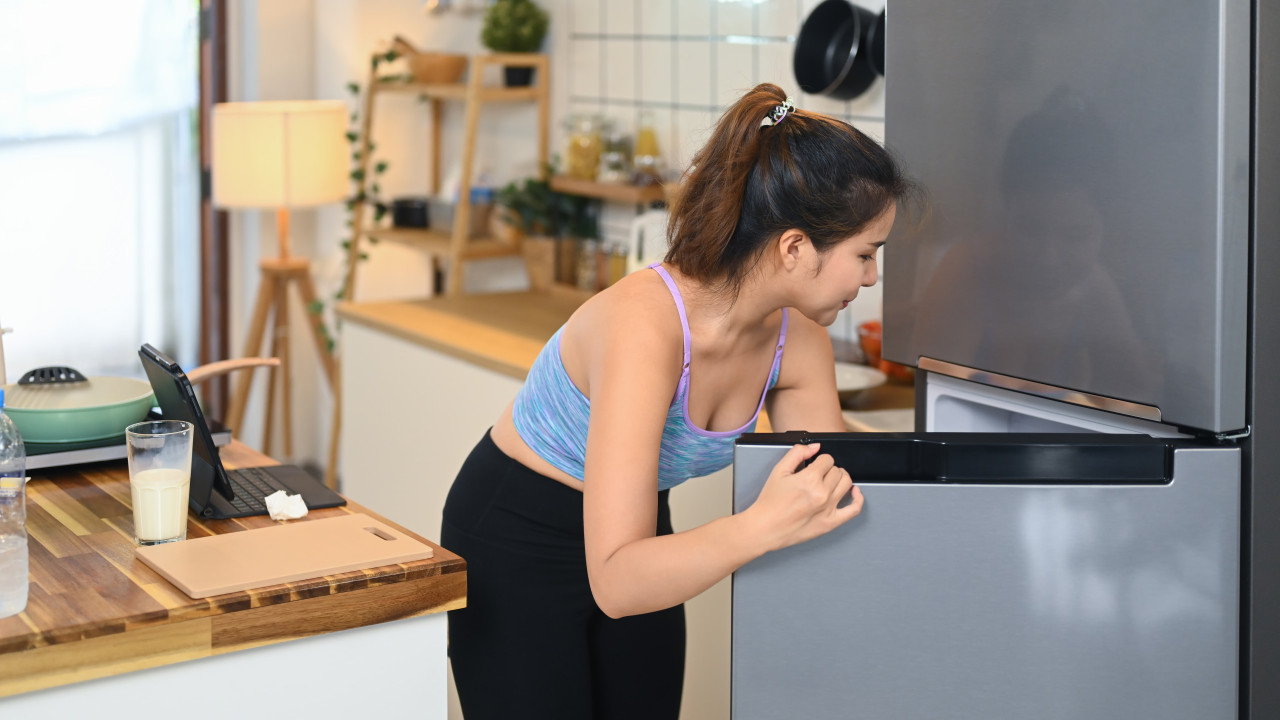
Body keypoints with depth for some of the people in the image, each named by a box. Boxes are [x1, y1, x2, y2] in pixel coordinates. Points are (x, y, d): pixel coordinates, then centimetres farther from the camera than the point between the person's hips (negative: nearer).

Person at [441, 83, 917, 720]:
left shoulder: (799, 343, -13)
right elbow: (615, 582, -40)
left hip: (637, 535, 7)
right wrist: (762, 527, -51)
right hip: (515, 548, -6)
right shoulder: (645, 327, -35)